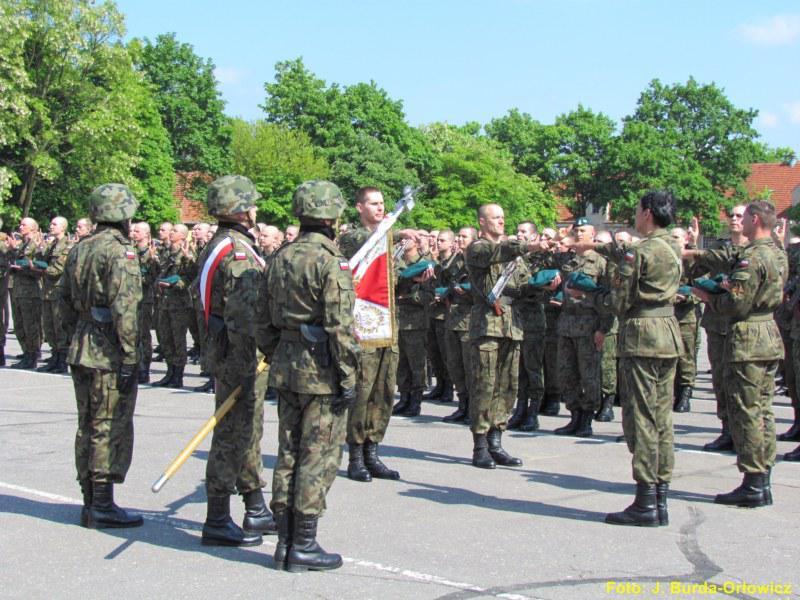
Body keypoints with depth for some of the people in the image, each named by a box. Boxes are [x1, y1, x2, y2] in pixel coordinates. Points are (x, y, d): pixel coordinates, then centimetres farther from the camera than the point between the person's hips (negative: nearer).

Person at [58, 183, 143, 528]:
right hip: (109, 354, -8)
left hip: (81, 351, 8)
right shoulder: (120, 253, -14)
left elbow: (65, 301, 17)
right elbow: (124, 309, -20)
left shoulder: (78, 250, 12)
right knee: (111, 429, -2)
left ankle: (90, 503, 21)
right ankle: (103, 507, 2)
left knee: (88, 427, 14)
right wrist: (130, 358, -18)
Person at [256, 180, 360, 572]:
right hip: (320, 370, -8)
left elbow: (264, 319, 14)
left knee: (289, 453, 13)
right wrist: (347, 378, -14)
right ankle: (303, 546, 4)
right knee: (319, 458, 0)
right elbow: (339, 326, -18)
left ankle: (285, 542, 19)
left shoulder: (280, 258, 9)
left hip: (286, 367, 8)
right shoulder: (330, 262, -14)